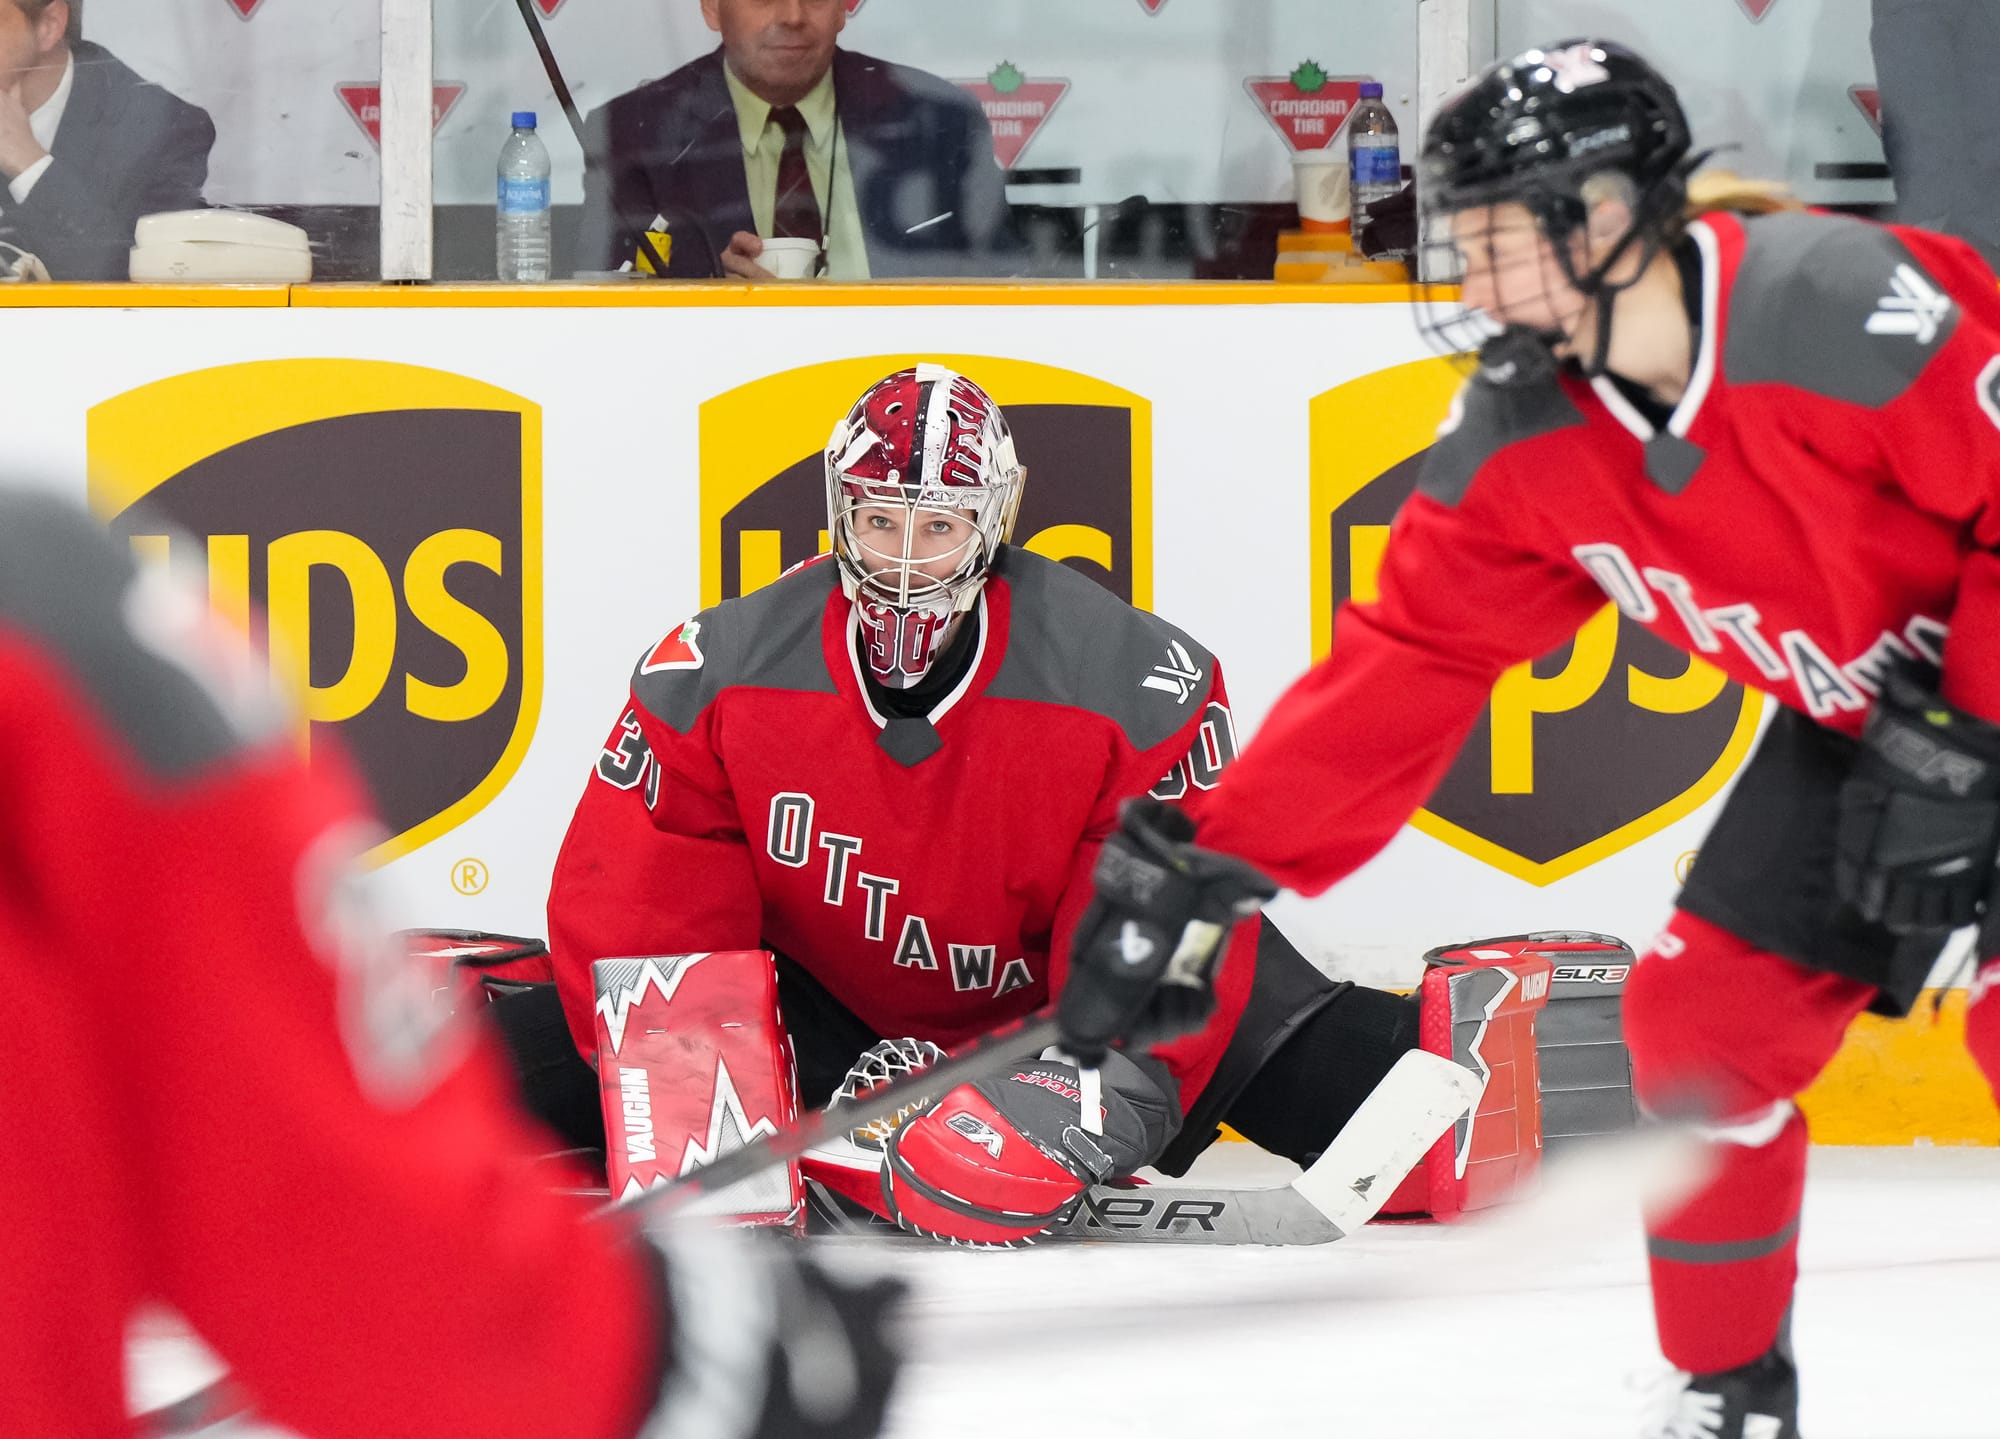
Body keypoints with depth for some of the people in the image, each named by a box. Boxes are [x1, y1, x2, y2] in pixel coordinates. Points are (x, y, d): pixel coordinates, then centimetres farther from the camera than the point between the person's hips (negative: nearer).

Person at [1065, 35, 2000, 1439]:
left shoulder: (1836, 309, -30)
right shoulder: (1525, 433, -7)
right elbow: (1409, 660, -4)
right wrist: (1224, 860, -9)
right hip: (1856, 726, 7)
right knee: (1702, 1014, 0)